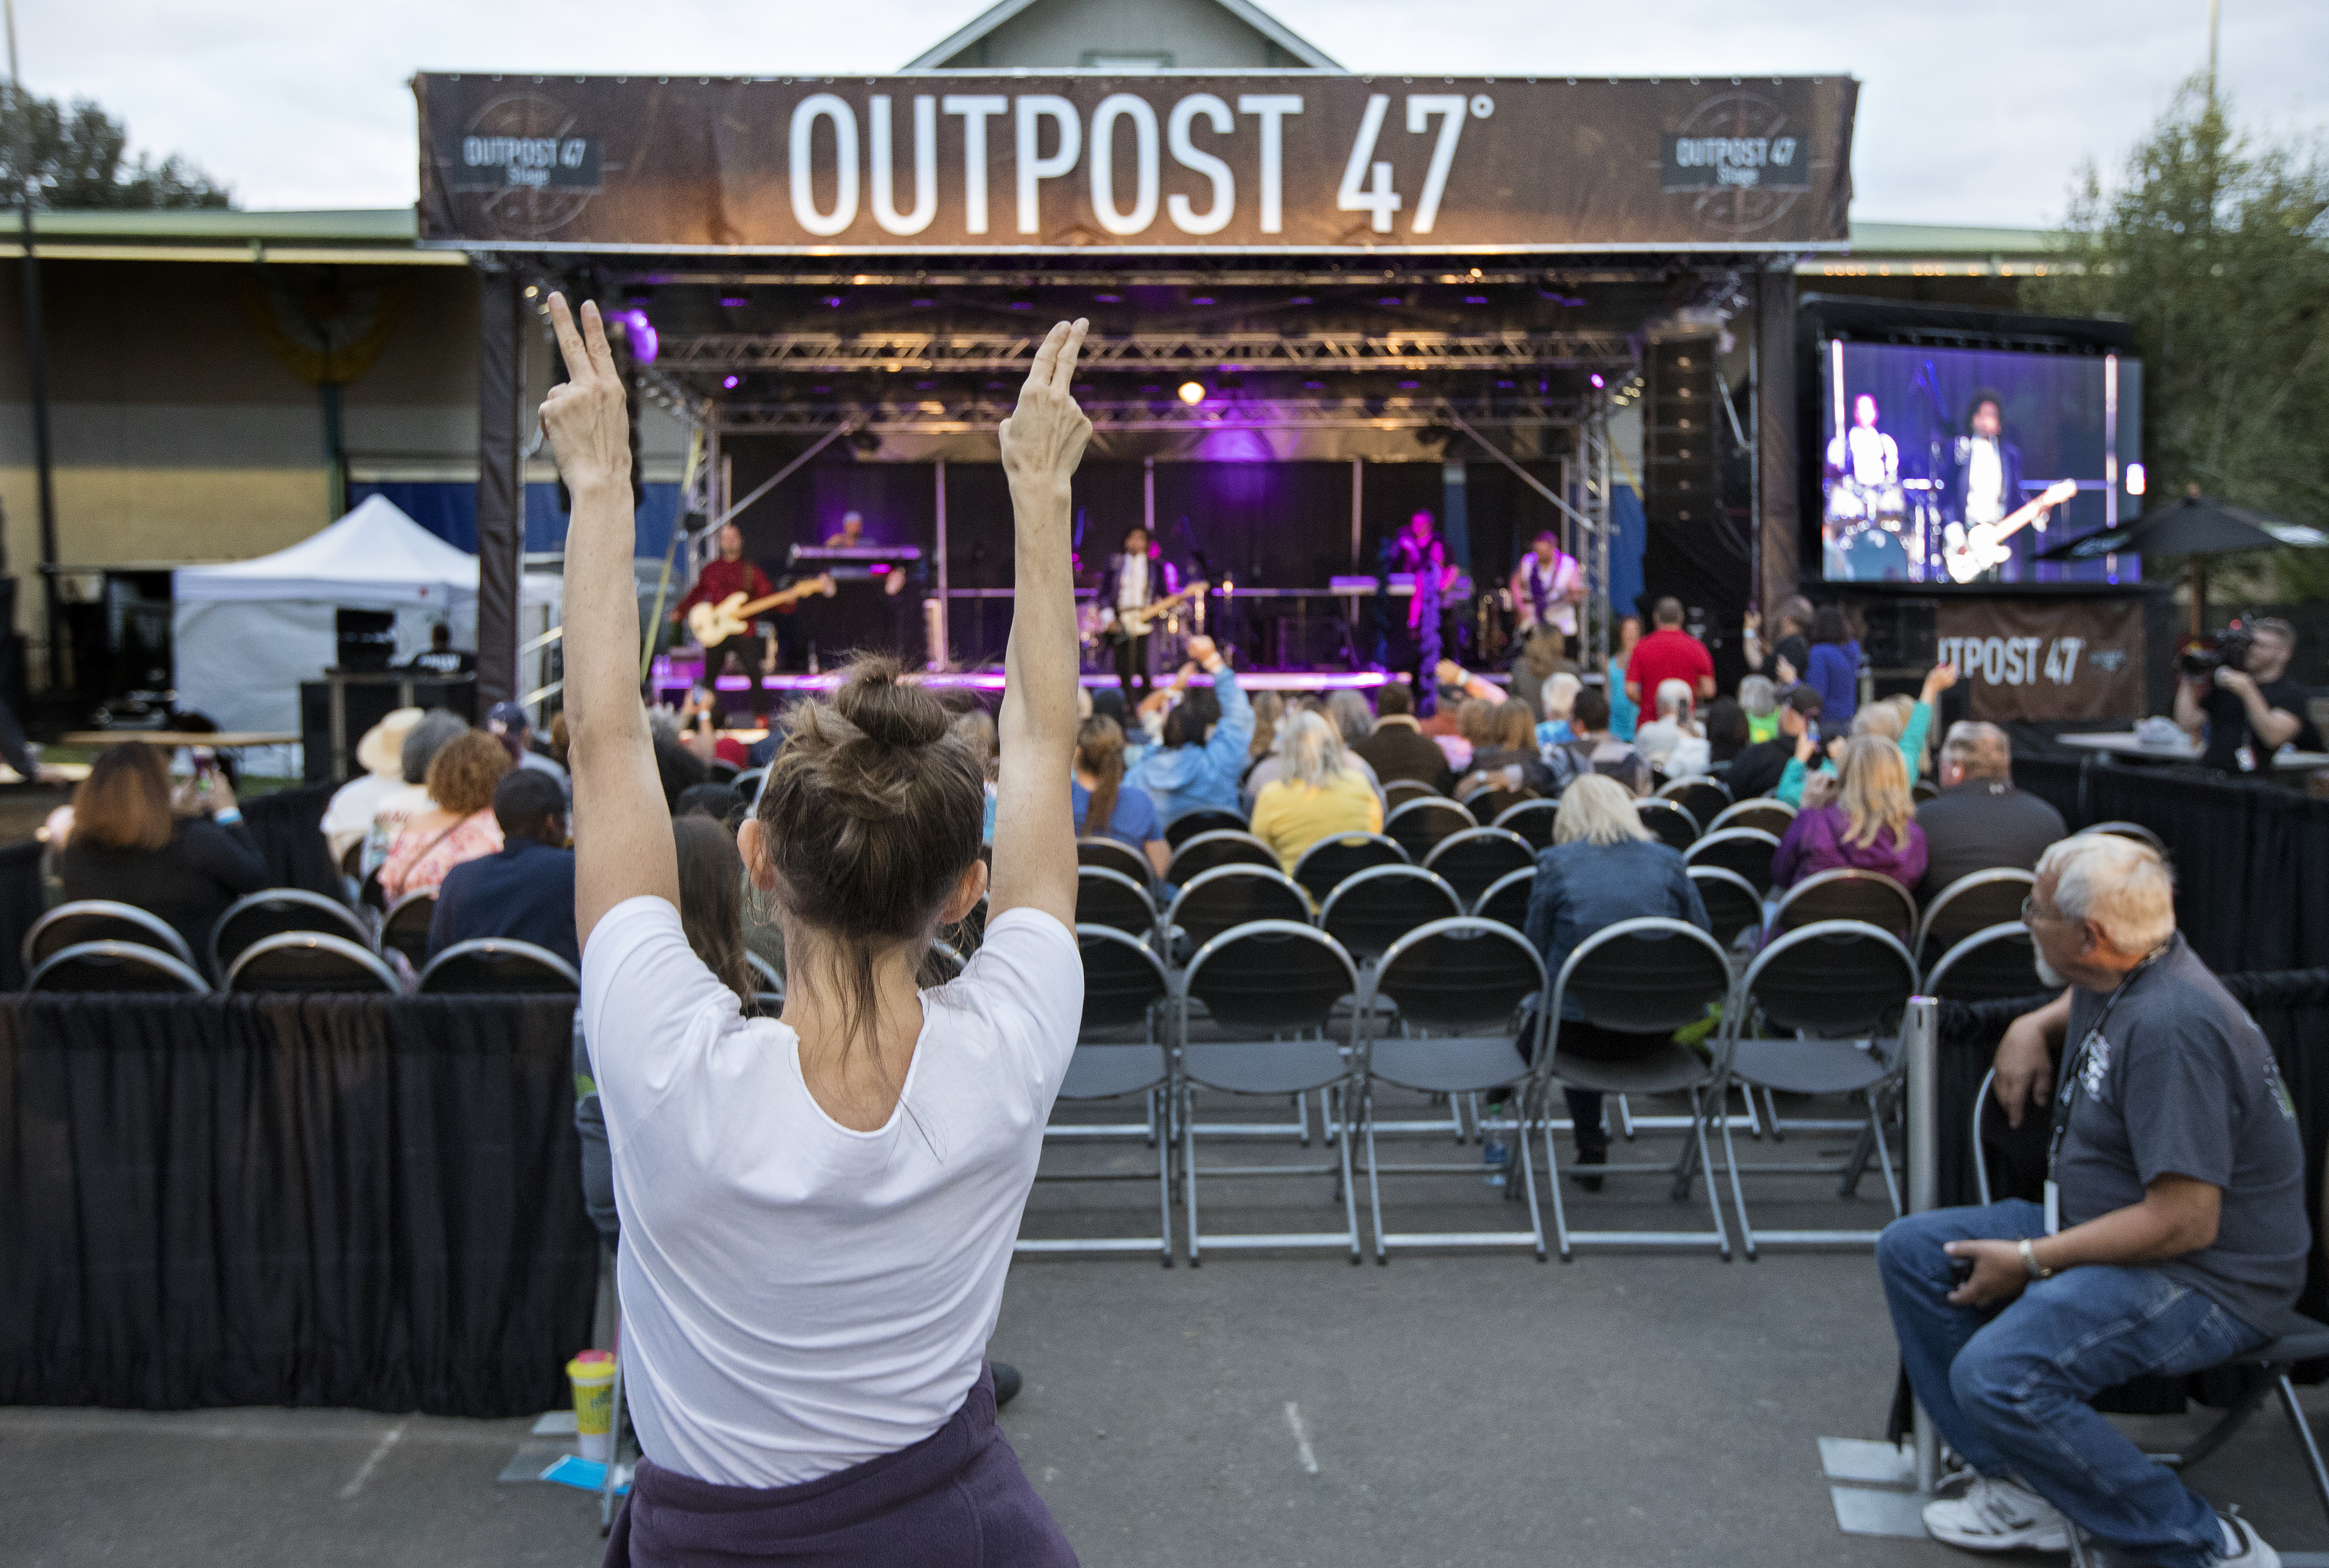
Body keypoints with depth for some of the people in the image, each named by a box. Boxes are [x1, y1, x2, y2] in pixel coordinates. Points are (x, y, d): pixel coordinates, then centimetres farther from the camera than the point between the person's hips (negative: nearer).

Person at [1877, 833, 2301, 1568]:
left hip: (2205, 1281, -10)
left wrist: (2032, 1260, -21)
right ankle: (2020, 1486, 5)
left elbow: (2186, 1221, -28)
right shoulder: (2116, 976, 3)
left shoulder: (2171, 1025, -27)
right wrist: (2033, 1027, 11)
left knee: (1997, 1374, -29)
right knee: (1911, 1251, 4)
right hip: (2102, 1227, 10)